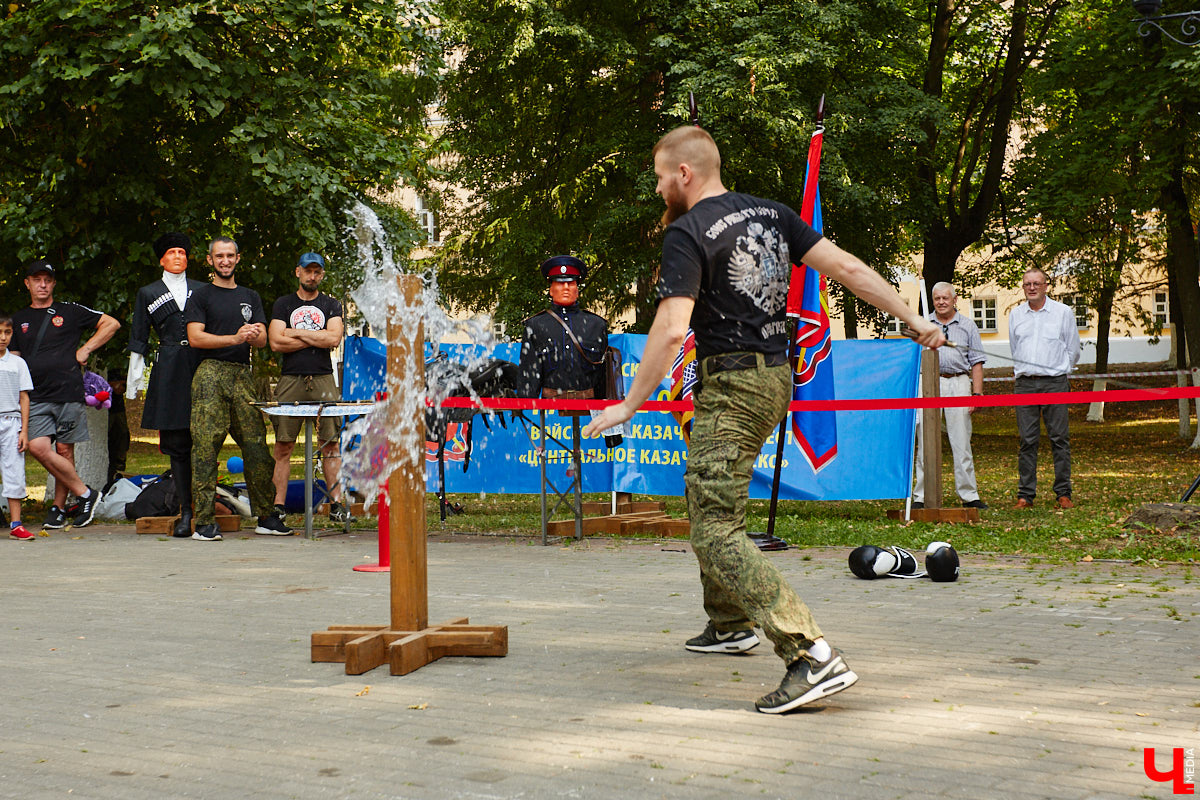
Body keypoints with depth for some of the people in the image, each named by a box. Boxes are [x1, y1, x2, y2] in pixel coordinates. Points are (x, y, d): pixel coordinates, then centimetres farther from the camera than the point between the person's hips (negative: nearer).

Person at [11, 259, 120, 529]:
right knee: (38, 447, -14)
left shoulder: (70, 312, 7)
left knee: (64, 451, 0)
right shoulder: (19, 320, 17)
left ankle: (59, 507, 11)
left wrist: (85, 350, 2)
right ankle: (84, 493, -4)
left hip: (69, 393, -2)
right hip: (37, 397, 2)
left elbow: (111, 324, 9)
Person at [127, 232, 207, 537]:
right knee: (176, 444, -3)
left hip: (201, 367, 0)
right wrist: (133, 381, 9)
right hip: (168, 371, 0)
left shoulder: (202, 291, 16)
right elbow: (138, 341, 15)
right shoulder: (148, 294, 15)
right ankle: (185, 511, 0)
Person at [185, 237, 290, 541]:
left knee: (256, 445, 0)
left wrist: (252, 335, -10)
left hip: (242, 375, 4)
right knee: (206, 446, -10)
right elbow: (195, 337, -4)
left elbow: (262, 339, 14)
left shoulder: (250, 297, 22)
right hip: (210, 374, -4)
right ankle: (205, 522, -10)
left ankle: (266, 517, 7)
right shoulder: (201, 296, 8)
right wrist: (234, 338, -14)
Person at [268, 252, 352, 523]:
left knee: (331, 444, -4)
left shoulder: (331, 305, 14)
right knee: (284, 446, -3)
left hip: (323, 379, 0)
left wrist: (296, 332, -1)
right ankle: (278, 505, 0)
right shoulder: (283, 304, 13)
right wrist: (317, 338, -1)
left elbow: (334, 338, -3)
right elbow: (276, 342, -1)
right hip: (290, 379, 0)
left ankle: (336, 504, -2)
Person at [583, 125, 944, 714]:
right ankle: (730, 624, 38)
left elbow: (671, 330, -21)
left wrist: (630, 405, -14)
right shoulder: (772, 214, 11)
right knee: (708, 499, 27)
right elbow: (847, 268, 7)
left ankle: (813, 658, -24)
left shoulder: (687, 233, -11)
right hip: (777, 378, 9)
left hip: (731, 388, -9)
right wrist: (913, 318, 12)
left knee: (717, 532, -13)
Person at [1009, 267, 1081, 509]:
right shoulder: (1016, 315, 12)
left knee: (1059, 438, -3)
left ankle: (1063, 493, 2)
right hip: (1025, 383, 2)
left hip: (1055, 382, -2)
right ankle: (1025, 494, 3)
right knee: (1027, 440, 0)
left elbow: (1073, 350, 11)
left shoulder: (1063, 312, 4)